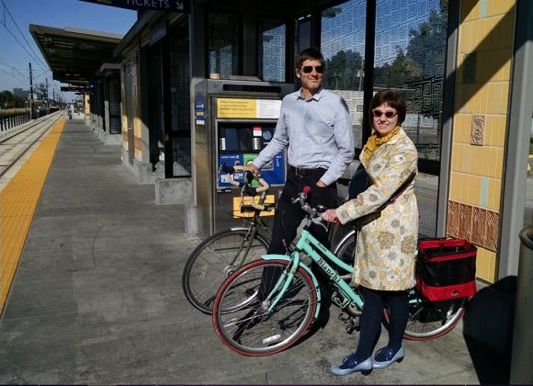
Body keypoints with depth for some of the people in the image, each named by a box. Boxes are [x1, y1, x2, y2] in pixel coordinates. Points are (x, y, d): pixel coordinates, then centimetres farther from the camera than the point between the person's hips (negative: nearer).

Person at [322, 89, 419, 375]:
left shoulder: (404, 150, -18)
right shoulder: (374, 142, 10)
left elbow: (381, 191, -25)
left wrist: (342, 213, -25)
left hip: (394, 225, -8)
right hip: (372, 222, 8)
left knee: (393, 287, 6)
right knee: (371, 287, 8)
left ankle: (395, 347, 28)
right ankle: (363, 356, 15)